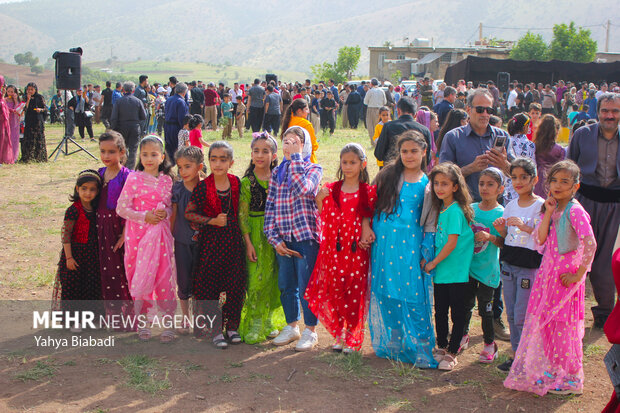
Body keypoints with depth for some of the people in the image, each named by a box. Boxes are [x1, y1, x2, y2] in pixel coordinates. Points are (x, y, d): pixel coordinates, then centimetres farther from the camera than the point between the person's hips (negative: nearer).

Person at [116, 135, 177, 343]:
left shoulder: (167, 180, 6)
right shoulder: (134, 179, -4)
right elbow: (121, 208, -6)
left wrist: (165, 213, -8)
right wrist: (144, 216, -16)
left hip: (162, 235, 2)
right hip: (139, 234, -2)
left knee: (165, 278, 2)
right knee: (141, 279, 5)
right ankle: (142, 322, 20)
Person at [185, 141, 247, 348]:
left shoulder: (236, 183, 2)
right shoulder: (203, 187, -8)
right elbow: (188, 213, -4)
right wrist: (212, 221, -13)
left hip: (233, 240, 3)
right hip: (211, 240, -3)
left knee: (236, 285, 3)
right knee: (209, 285, 0)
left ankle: (232, 326, 20)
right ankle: (216, 330, 13)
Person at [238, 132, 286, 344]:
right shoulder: (247, 182, -5)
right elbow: (242, 214, -7)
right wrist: (248, 242, -12)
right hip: (256, 233, -3)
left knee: (274, 277, 9)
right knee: (257, 277, -4)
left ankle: (270, 322, 23)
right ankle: (253, 326, 7)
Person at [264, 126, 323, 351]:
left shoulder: (313, 169, -3)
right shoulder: (277, 172, 9)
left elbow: (302, 188, -25)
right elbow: (270, 206, 6)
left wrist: (296, 157, -18)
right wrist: (274, 238, -4)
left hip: (305, 235, -5)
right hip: (283, 238, 5)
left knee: (306, 287, 1)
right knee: (286, 286, 14)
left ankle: (310, 330, 17)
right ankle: (291, 326, 31)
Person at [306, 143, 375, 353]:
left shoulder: (368, 192, 0)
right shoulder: (330, 190, 4)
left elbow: (371, 218, 7)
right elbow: (324, 219, 4)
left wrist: (367, 230, -10)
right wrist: (321, 198, -8)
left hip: (357, 251, -2)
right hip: (333, 249, 2)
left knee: (355, 294, 2)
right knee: (334, 291, 6)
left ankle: (353, 339, 15)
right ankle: (339, 335, 23)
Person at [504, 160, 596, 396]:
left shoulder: (575, 211, -15)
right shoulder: (551, 208, 7)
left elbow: (590, 244, -24)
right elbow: (540, 241, -1)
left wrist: (578, 274, -17)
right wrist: (548, 215, -10)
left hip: (566, 275, -7)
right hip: (548, 271, 7)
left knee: (563, 326, 2)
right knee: (544, 323, 13)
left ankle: (569, 379, 17)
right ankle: (550, 371, 29)